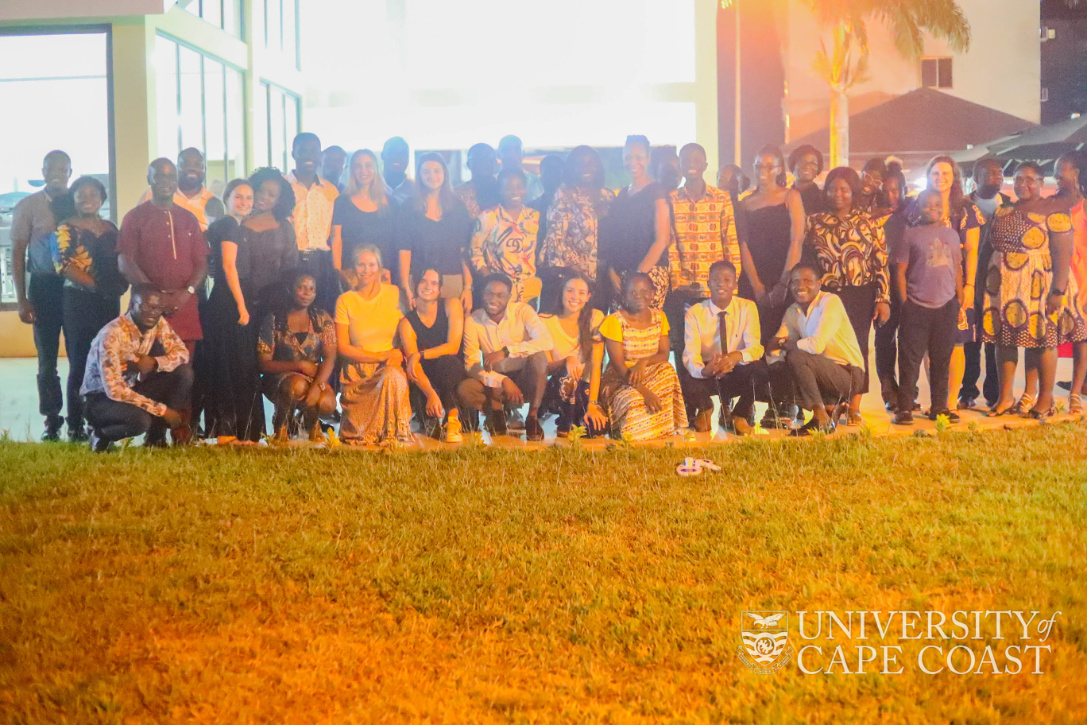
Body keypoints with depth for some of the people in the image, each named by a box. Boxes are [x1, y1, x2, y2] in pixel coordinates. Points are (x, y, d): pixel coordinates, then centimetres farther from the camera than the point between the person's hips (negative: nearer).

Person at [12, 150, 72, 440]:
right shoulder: (27, 206, 0)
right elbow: (17, 253, 2)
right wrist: (22, 300, -3)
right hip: (44, 285, 0)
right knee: (47, 358, 7)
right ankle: (52, 420, 17)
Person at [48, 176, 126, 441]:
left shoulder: (110, 229, 14)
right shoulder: (64, 229, -2)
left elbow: (120, 261, 17)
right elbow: (64, 265, -13)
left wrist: (121, 284, -3)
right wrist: (97, 285, -19)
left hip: (109, 302, 5)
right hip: (79, 301, -5)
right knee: (80, 362, -2)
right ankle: (75, 426, 3)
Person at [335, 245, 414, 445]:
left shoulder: (393, 294, 5)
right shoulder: (345, 301, 0)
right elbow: (343, 347, -3)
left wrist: (399, 353, -12)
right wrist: (381, 356, -11)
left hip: (390, 367, 1)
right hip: (357, 372, -1)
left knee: (393, 377, -35)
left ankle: (393, 433, -15)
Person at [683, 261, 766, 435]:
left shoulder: (748, 308, -4)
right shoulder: (694, 313, -7)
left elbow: (755, 347, -15)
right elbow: (690, 355, -16)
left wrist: (737, 355, -40)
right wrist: (704, 370, -41)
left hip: (739, 373, 0)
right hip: (707, 374, 0)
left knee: (760, 370, -34)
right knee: (689, 388, -34)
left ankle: (739, 415, 0)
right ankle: (705, 409, 10)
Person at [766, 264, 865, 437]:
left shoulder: (830, 302, -15)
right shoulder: (792, 312, 8)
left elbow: (817, 345, -27)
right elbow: (774, 347, 5)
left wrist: (784, 343, -12)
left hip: (848, 374, -8)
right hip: (823, 372, 8)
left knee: (796, 357, -27)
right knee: (775, 372, -7)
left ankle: (821, 419, -16)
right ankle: (830, 406, 2)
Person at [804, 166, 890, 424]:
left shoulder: (868, 223, 5)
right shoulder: (815, 223, 7)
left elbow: (881, 264, 2)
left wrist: (883, 299, -4)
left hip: (861, 296, 0)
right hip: (826, 295, 0)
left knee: (858, 349, 2)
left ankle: (854, 408, 9)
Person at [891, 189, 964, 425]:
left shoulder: (951, 235, 12)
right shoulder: (911, 235, 0)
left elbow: (957, 269, 16)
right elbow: (900, 271, -1)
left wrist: (960, 302, 12)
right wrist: (905, 303, -6)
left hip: (946, 306, 4)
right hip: (917, 307, -4)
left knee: (942, 359, 10)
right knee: (910, 359, -2)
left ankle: (940, 406, 18)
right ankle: (904, 408, 4)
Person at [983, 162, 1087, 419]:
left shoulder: (1053, 211, -6)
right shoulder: (1002, 212, 12)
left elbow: (1064, 251, -13)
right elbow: (991, 247, 16)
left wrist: (1058, 291, -19)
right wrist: (988, 282, 8)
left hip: (1039, 286, -5)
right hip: (1005, 287, 5)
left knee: (1041, 338, 1)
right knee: (1004, 338, 6)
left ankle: (1045, 398, 11)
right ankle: (1005, 397, 14)